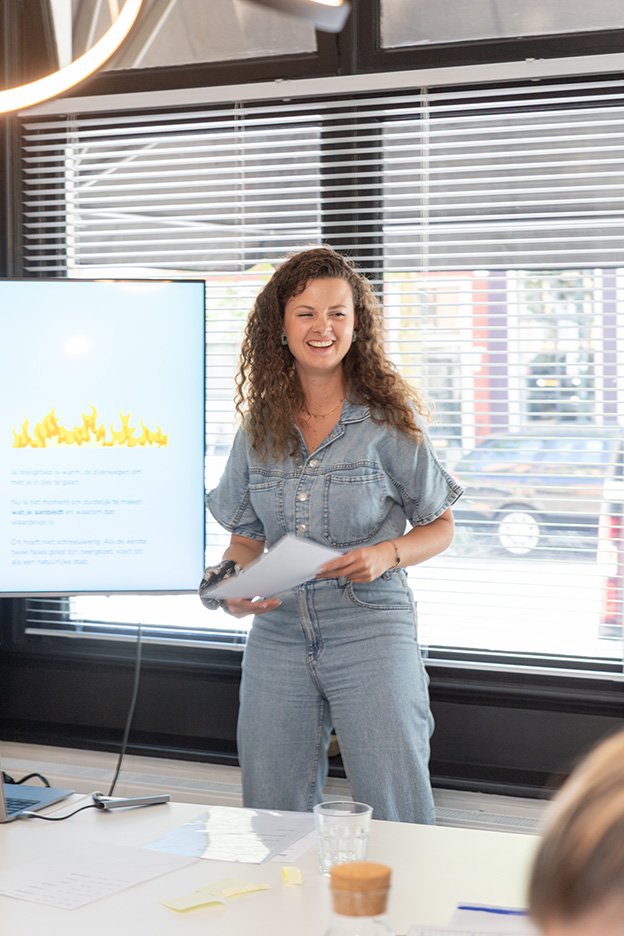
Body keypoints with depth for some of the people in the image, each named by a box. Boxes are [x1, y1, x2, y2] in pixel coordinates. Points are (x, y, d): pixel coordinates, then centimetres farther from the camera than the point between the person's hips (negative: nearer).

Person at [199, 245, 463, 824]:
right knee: (272, 820, 6)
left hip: (370, 630, -3)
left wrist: (387, 554, -14)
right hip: (277, 635, 3)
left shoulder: (389, 421, -1)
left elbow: (440, 528, 5)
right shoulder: (259, 429, 8)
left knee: (394, 817, -5)